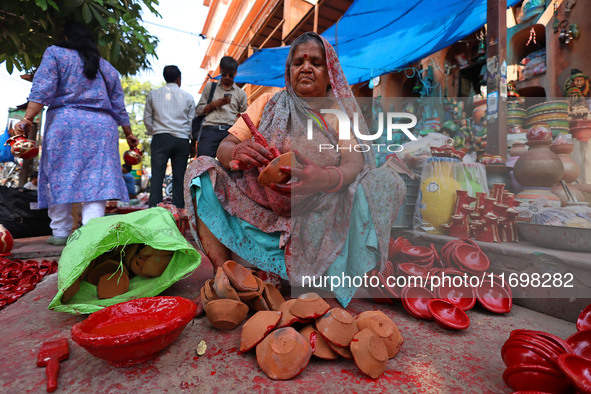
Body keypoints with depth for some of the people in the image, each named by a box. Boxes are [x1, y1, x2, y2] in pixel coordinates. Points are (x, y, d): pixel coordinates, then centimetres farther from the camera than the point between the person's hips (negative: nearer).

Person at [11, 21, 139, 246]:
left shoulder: (55, 53, 10)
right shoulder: (107, 67, 20)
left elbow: (42, 90, -4)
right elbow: (119, 107, 16)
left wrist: (27, 119, -7)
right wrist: (129, 134, 22)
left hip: (65, 120, -2)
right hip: (103, 125, 3)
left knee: (59, 177, 4)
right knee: (97, 179, -5)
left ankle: (61, 232, 7)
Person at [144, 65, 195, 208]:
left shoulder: (153, 94, 12)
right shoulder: (188, 97, 9)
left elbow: (147, 119, 11)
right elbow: (192, 121, 8)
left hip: (160, 138, 0)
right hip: (182, 140, 0)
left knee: (157, 175, -2)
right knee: (179, 178, 1)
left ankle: (154, 208, -9)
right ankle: (178, 210, 0)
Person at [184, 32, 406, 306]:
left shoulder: (340, 111, 7)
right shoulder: (268, 103, 10)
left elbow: (355, 162, -10)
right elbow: (224, 147, 2)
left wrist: (326, 178, -35)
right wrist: (238, 153, -24)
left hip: (316, 218, -1)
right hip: (259, 209, 2)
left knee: (387, 182, -20)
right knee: (200, 169, -12)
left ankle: (325, 285, -20)